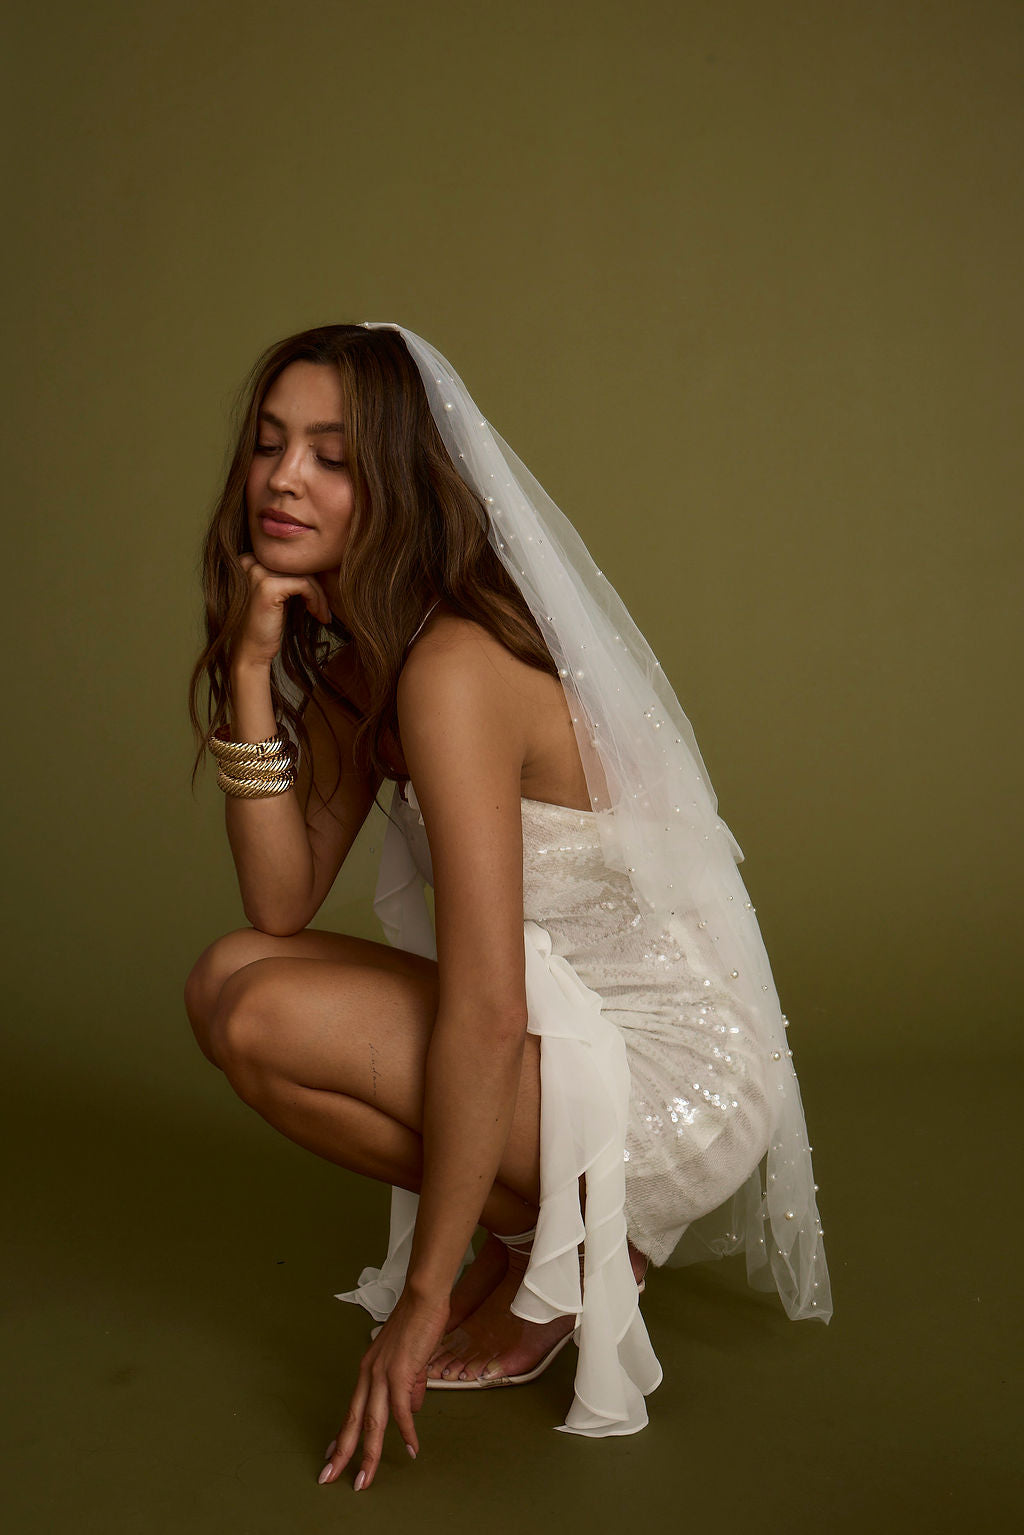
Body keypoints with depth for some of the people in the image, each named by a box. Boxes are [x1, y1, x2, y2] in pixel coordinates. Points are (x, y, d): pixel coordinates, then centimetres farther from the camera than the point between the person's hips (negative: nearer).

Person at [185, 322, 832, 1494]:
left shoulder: (452, 664, -24)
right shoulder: (354, 659, 6)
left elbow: (485, 1013, -27)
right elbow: (282, 906, -2)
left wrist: (425, 1301, -20)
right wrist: (252, 667, -9)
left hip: (680, 1075, -9)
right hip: (578, 1019, 9)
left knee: (259, 1015, -20)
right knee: (227, 976, 2)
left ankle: (575, 1243, 0)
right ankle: (537, 1216, 10)